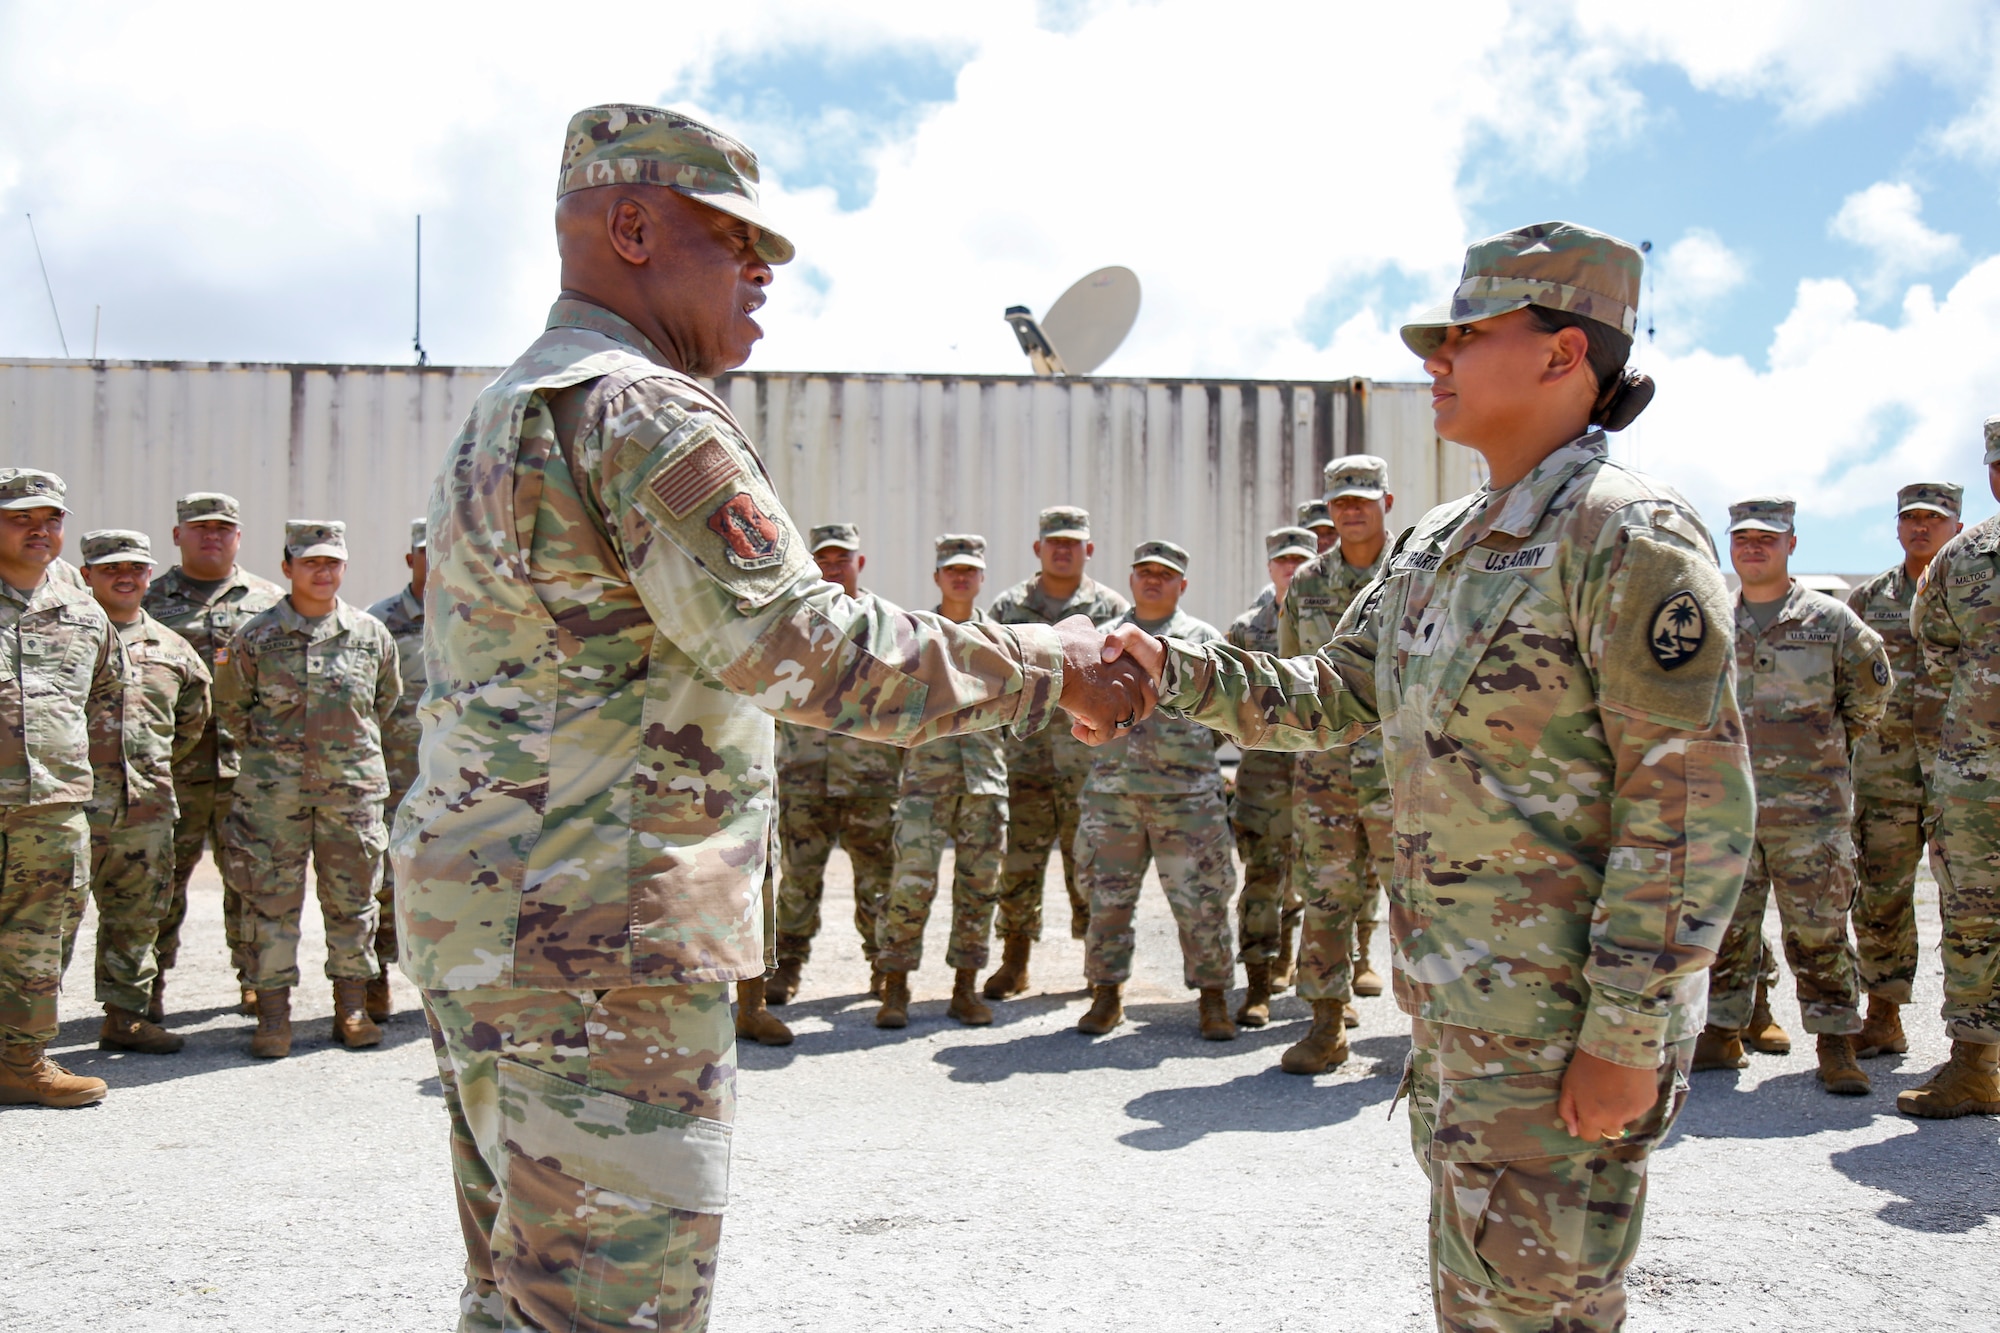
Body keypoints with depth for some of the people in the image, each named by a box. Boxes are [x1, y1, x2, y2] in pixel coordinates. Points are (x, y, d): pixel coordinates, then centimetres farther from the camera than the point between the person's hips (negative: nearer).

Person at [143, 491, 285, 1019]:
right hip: (172, 763, 0)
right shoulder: (150, 601, 12)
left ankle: (256, 980, 15)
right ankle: (148, 985, 12)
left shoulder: (269, 600, 14)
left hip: (248, 763, 0)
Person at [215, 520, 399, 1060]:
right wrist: (269, 749, 11)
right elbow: (230, 705, 12)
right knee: (271, 899, 0)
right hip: (274, 791, -1)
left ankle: (353, 1009, 18)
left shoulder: (371, 634, 5)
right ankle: (273, 1015, 10)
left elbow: (387, 697, 21)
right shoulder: (256, 637, -1)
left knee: (352, 899, 7)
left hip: (354, 788, 2)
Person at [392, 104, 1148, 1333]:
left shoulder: (507, 413, 18)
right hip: (601, 941, -11)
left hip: (490, 928, 11)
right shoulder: (640, 410, -15)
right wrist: (1044, 664, -13)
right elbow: (810, 650, -22)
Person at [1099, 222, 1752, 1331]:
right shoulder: (1439, 543, 11)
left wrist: (1627, 1039, -20)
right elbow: (1331, 694, 15)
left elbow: (1693, 809, -19)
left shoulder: (1628, 538, -16)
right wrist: (1176, 673, -1)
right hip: (1451, 996, 9)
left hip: (1563, 1014, -9)